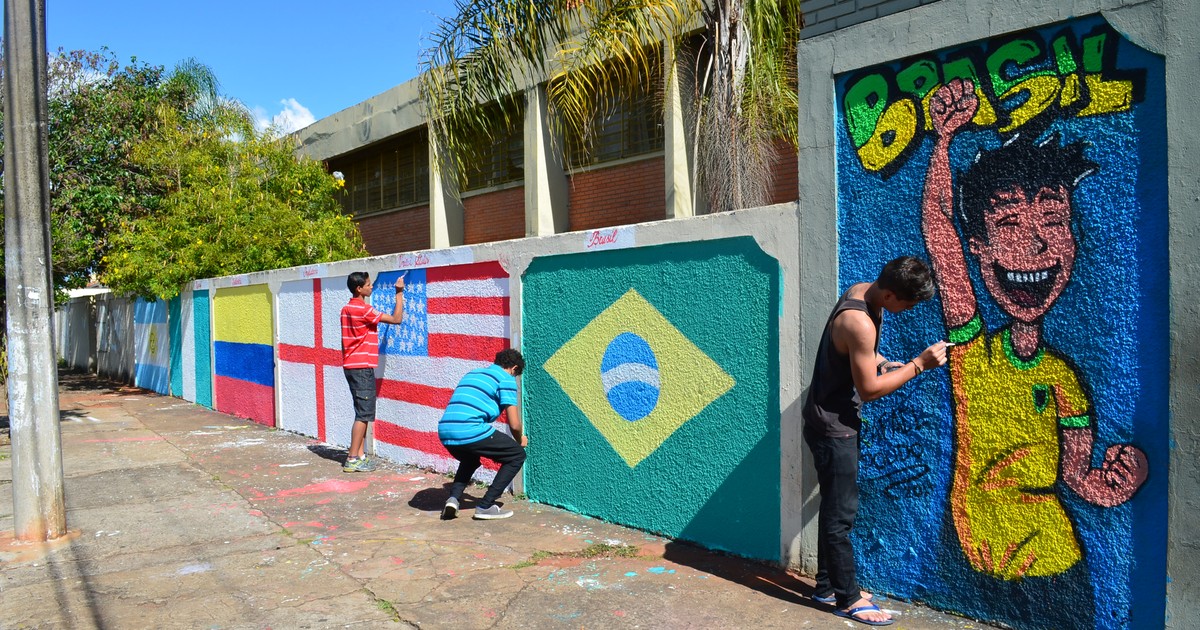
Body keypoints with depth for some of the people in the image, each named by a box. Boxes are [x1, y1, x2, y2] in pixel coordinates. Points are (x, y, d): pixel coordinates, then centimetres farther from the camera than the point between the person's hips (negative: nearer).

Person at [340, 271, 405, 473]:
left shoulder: (347, 309, 13)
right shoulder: (363, 310, -16)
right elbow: (396, 319, -14)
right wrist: (399, 293, -7)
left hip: (352, 366, 10)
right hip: (362, 367, -10)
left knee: (364, 413, 14)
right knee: (364, 414, -6)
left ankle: (359, 455, 17)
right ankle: (352, 460, -5)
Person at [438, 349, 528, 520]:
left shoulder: (472, 373, 29)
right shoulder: (506, 378, 8)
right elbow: (514, 424, 2)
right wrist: (520, 440, 25)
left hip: (444, 432, 8)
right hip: (470, 431, -7)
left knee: (470, 459, 38)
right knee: (517, 455, 12)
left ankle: (453, 497, 14)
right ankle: (485, 506, 7)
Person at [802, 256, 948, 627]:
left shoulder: (863, 291, 0)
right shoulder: (860, 322, -29)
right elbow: (869, 389, -22)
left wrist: (882, 362, 2)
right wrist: (918, 365, -18)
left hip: (838, 421, 10)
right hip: (832, 428, -10)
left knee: (836, 508, 17)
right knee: (841, 513, 1)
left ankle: (828, 585, 29)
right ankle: (847, 599, 14)